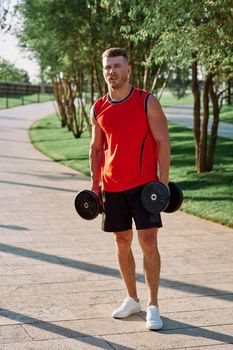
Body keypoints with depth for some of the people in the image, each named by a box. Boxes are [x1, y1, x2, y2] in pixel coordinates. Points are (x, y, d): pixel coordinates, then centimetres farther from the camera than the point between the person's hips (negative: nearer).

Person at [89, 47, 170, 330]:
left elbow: (162, 141, -6)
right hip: (112, 187, 4)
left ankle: (153, 306, 2)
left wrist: (163, 181, -13)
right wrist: (94, 185, 10)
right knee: (122, 242, 10)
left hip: (143, 184, -4)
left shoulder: (147, 102, -5)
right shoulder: (98, 109, 7)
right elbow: (96, 148, 14)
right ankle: (132, 299, 25)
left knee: (148, 241, -7)